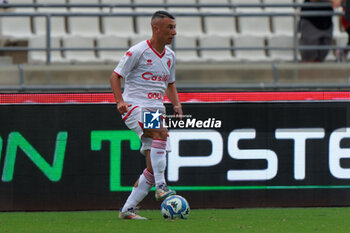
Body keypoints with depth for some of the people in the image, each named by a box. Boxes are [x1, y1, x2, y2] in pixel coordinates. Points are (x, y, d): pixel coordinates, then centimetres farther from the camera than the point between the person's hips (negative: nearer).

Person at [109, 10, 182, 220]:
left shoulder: (170, 56, 14)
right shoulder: (138, 51, -7)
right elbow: (115, 76, -3)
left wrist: (177, 104, 8)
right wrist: (120, 101, -19)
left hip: (156, 110, 7)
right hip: (135, 107, -7)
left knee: (154, 167, -1)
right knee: (160, 133, -35)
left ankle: (127, 209, 5)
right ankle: (161, 187, -35)